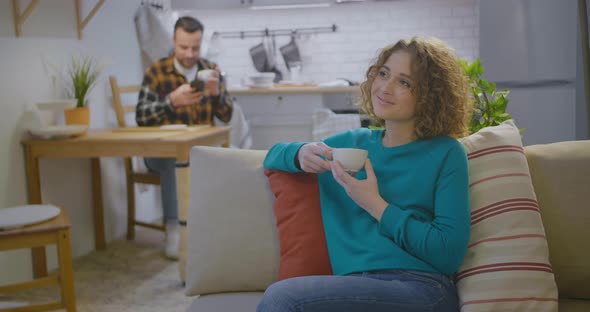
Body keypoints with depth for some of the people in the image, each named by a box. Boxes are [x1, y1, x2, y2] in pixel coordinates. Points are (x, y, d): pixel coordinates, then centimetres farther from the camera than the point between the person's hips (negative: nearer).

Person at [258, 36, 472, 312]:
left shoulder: (446, 153, 3)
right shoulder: (352, 142, 17)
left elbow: (449, 255, -7)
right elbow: (274, 155, 27)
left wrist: (375, 204, -7)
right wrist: (301, 154, 4)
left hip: (422, 290, -4)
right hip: (354, 286, 4)